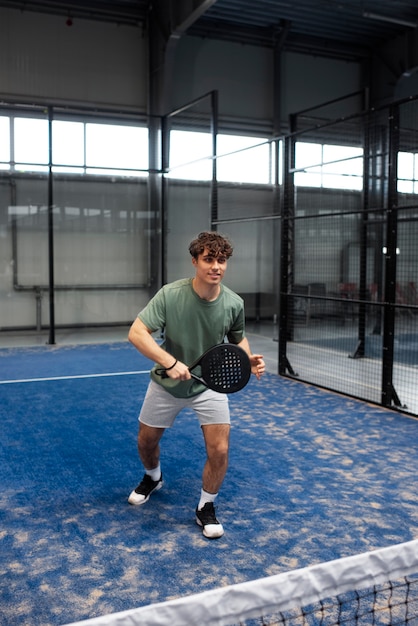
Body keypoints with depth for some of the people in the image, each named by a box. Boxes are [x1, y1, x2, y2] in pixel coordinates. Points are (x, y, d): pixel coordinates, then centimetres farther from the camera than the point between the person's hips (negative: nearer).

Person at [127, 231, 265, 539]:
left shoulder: (234, 303, -17)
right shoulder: (170, 294, -25)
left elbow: (238, 338, 3)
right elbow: (136, 333, -27)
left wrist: (249, 358, -18)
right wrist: (171, 362, -39)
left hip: (209, 383, 0)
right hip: (167, 382, 0)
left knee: (219, 450, -12)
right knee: (146, 441, 17)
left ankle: (206, 508, 15)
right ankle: (153, 478, 52)